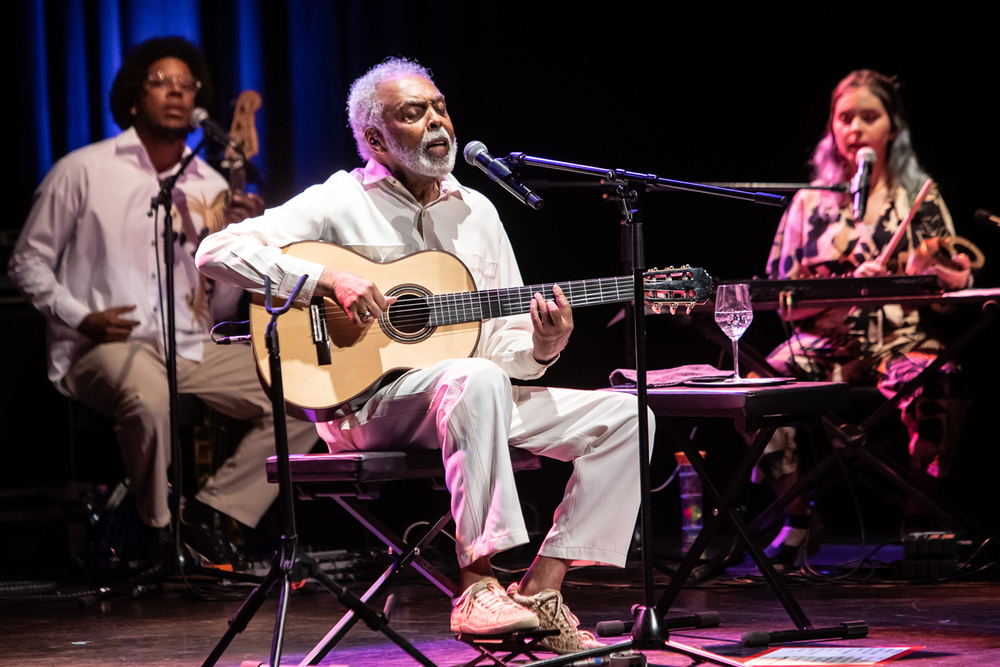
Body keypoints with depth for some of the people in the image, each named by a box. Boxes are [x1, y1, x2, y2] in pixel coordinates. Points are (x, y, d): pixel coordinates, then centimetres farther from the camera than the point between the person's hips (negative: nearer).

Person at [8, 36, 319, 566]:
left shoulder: (211, 189, 13)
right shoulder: (83, 171, 1)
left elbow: (220, 308, 13)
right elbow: (28, 261, 5)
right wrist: (80, 317, -11)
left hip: (191, 351, 5)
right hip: (104, 347, -5)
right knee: (150, 401, -40)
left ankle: (210, 511, -10)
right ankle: (157, 531, -15)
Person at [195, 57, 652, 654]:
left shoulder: (475, 211, 17)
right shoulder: (341, 202, 0)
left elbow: (506, 349, 15)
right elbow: (217, 251, -12)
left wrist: (541, 346, -9)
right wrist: (330, 280, -21)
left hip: (477, 393, 7)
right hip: (366, 401, -6)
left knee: (624, 419, -10)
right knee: (477, 381, -39)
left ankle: (540, 594, -13)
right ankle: (477, 587, -37)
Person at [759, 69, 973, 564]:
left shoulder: (920, 198, 11)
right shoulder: (809, 203, 14)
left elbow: (955, 284, 4)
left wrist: (938, 273, -21)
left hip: (904, 339, -1)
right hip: (826, 343, 1)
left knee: (935, 389, -36)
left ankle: (919, 518, -14)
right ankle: (797, 515, -10)